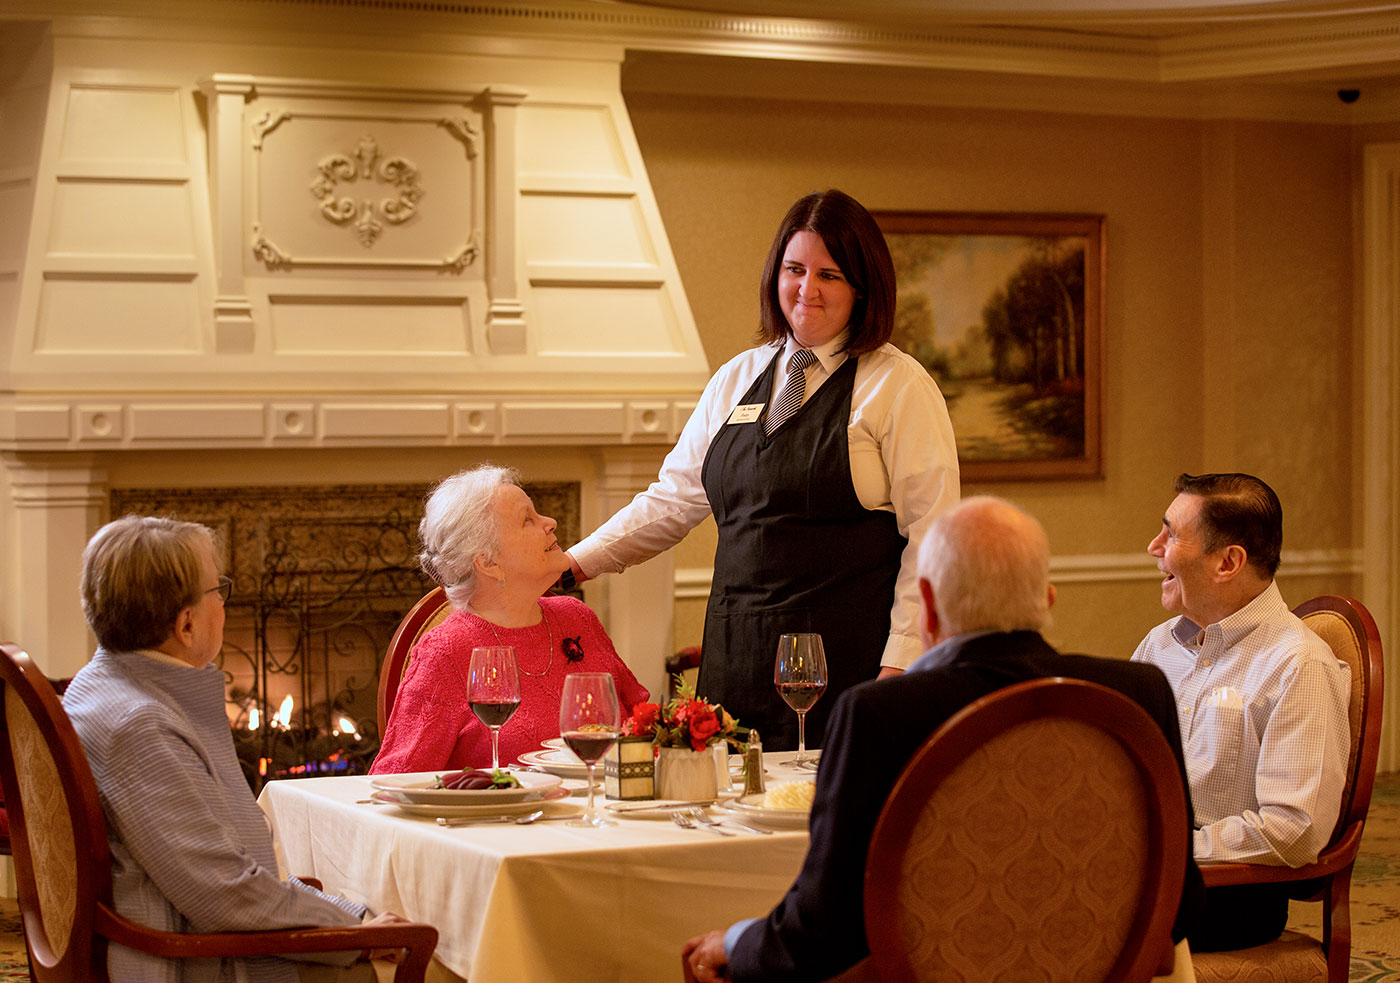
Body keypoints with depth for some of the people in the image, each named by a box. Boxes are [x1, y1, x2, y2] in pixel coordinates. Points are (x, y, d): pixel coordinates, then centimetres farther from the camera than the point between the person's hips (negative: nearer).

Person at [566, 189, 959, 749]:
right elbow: (674, 498, 20)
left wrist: (899, 665, -12)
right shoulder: (738, 379, 16)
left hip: (844, 662, -5)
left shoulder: (900, 386, -1)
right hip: (737, 657, 5)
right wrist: (578, 564, 11)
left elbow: (929, 535, -5)